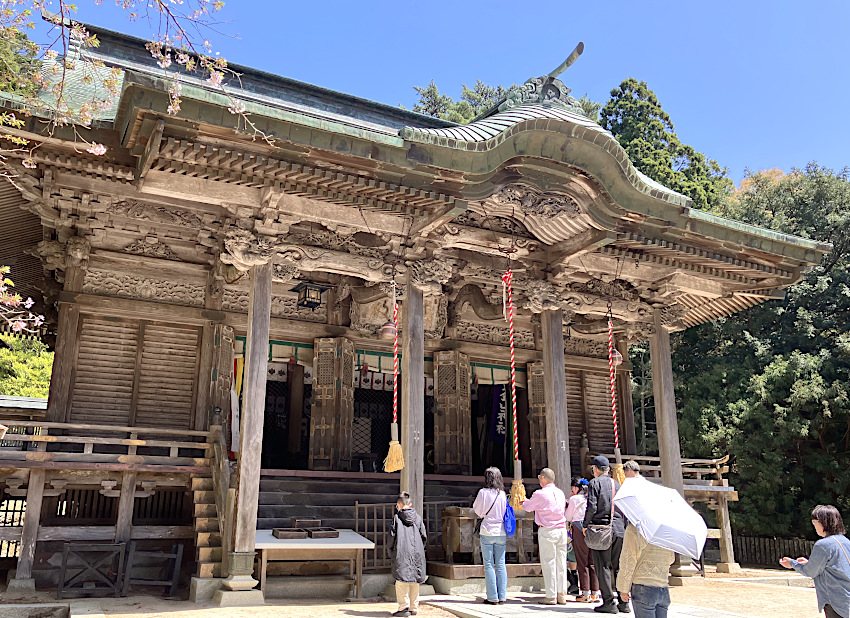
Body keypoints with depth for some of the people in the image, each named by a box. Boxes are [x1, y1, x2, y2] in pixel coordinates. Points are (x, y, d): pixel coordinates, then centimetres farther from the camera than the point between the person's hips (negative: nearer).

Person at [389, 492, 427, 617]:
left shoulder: (397, 517, -1)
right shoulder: (417, 517, 8)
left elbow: (393, 535, -4)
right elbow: (424, 535, 6)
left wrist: (391, 550, 9)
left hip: (402, 552, -4)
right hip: (416, 552, 4)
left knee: (402, 581, -2)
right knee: (414, 581, 10)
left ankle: (404, 607, -7)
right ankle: (414, 608, 14)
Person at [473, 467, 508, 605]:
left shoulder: (483, 492, -8)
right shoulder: (502, 494, 2)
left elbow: (476, 509, 3)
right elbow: (505, 512, 12)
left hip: (487, 532, -4)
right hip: (501, 532, 4)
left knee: (489, 565, 2)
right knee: (501, 564, 8)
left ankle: (493, 597, 2)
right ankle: (502, 596, 11)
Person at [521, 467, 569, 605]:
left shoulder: (540, 494, -9)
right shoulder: (560, 493, 9)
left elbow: (528, 507, 3)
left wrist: (524, 502, 29)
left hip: (547, 531, -6)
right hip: (562, 529, 6)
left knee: (548, 563, 0)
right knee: (561, 563, 9)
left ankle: (551, 596, 2)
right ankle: (562, 595, 13)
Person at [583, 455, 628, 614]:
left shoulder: (594, 483, -3)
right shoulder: (617, 484, 14)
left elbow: (592, 507, -12)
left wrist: (586, 525, -2)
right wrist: (624, 526, 19)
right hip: (619, 529, 6)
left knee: (603, 567, -1)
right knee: (618, 567, 11)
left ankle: (609, 602, -3)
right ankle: (623, 602, 12)